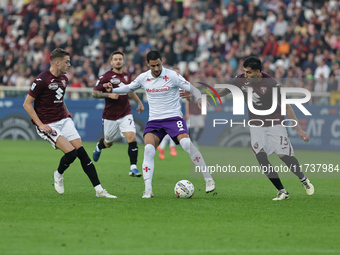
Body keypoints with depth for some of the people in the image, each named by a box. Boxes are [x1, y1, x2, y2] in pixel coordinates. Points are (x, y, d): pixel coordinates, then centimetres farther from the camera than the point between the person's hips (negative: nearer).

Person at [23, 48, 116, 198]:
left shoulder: (64, 79, 10)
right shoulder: (42, 80, -15)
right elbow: (27, 104, -12)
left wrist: (66, 113, 15)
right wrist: (41, 124, -16)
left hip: (64, 120, 7)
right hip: (48, 125, -7)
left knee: (81, 152, -5)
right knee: (71, 152, -19)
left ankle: (99, 190, -6)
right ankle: (58, 175, 13)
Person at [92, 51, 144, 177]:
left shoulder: (127, 76, 7)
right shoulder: (106, 77, -10)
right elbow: (94, 93, -14)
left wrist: (139, 102, 31)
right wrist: (109, 95, -27)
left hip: (125, 114, 3)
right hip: (110, 116, -3)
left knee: (132, 138, -18)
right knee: (108, 143, 14)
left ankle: (133, 167, -17)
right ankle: (99, 146, 51)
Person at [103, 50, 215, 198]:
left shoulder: (172, 76, -8)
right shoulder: (143, 78, 4)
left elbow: (192, 89, -6)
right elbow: (129, 88, 23)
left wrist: (200, 100, -27)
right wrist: (112, 90, 6)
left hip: (173, 117, -3)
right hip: (154, 121, 3)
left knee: (186, 144, -26)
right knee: (148, 149, -21)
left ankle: (208, 179, -16)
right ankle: (148, 190, -20)